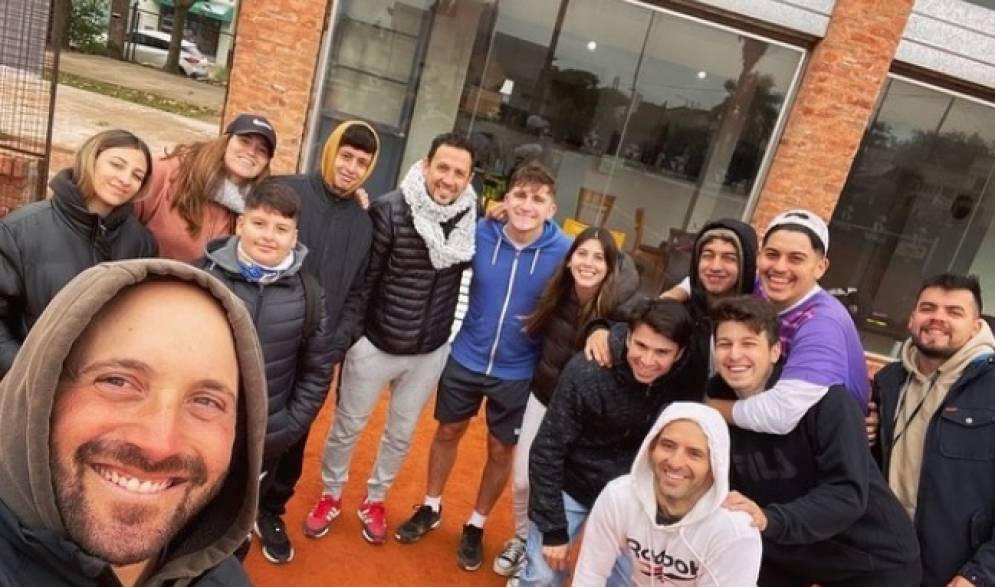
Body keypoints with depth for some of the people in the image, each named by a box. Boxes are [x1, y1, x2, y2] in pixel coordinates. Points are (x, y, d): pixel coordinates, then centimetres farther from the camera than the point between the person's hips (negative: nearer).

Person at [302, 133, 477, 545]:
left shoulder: (471, 218, -8)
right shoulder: (390, 210, -19)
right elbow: (362, 279, -12)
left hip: (431, 352, 3)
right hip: (375, 344, -3)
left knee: (401, 434, 21)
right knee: (348, 426, 17)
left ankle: (374, 500, 45)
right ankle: (330, 495, 43)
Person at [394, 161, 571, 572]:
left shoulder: (563, 251, -18)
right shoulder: (481, 233, -13)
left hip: (518, 372, -1)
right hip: (466, 358, 2)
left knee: (500, 450, 14)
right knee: (448, 432, 18)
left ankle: (475, 526, 38)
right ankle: (431, 509, 42)